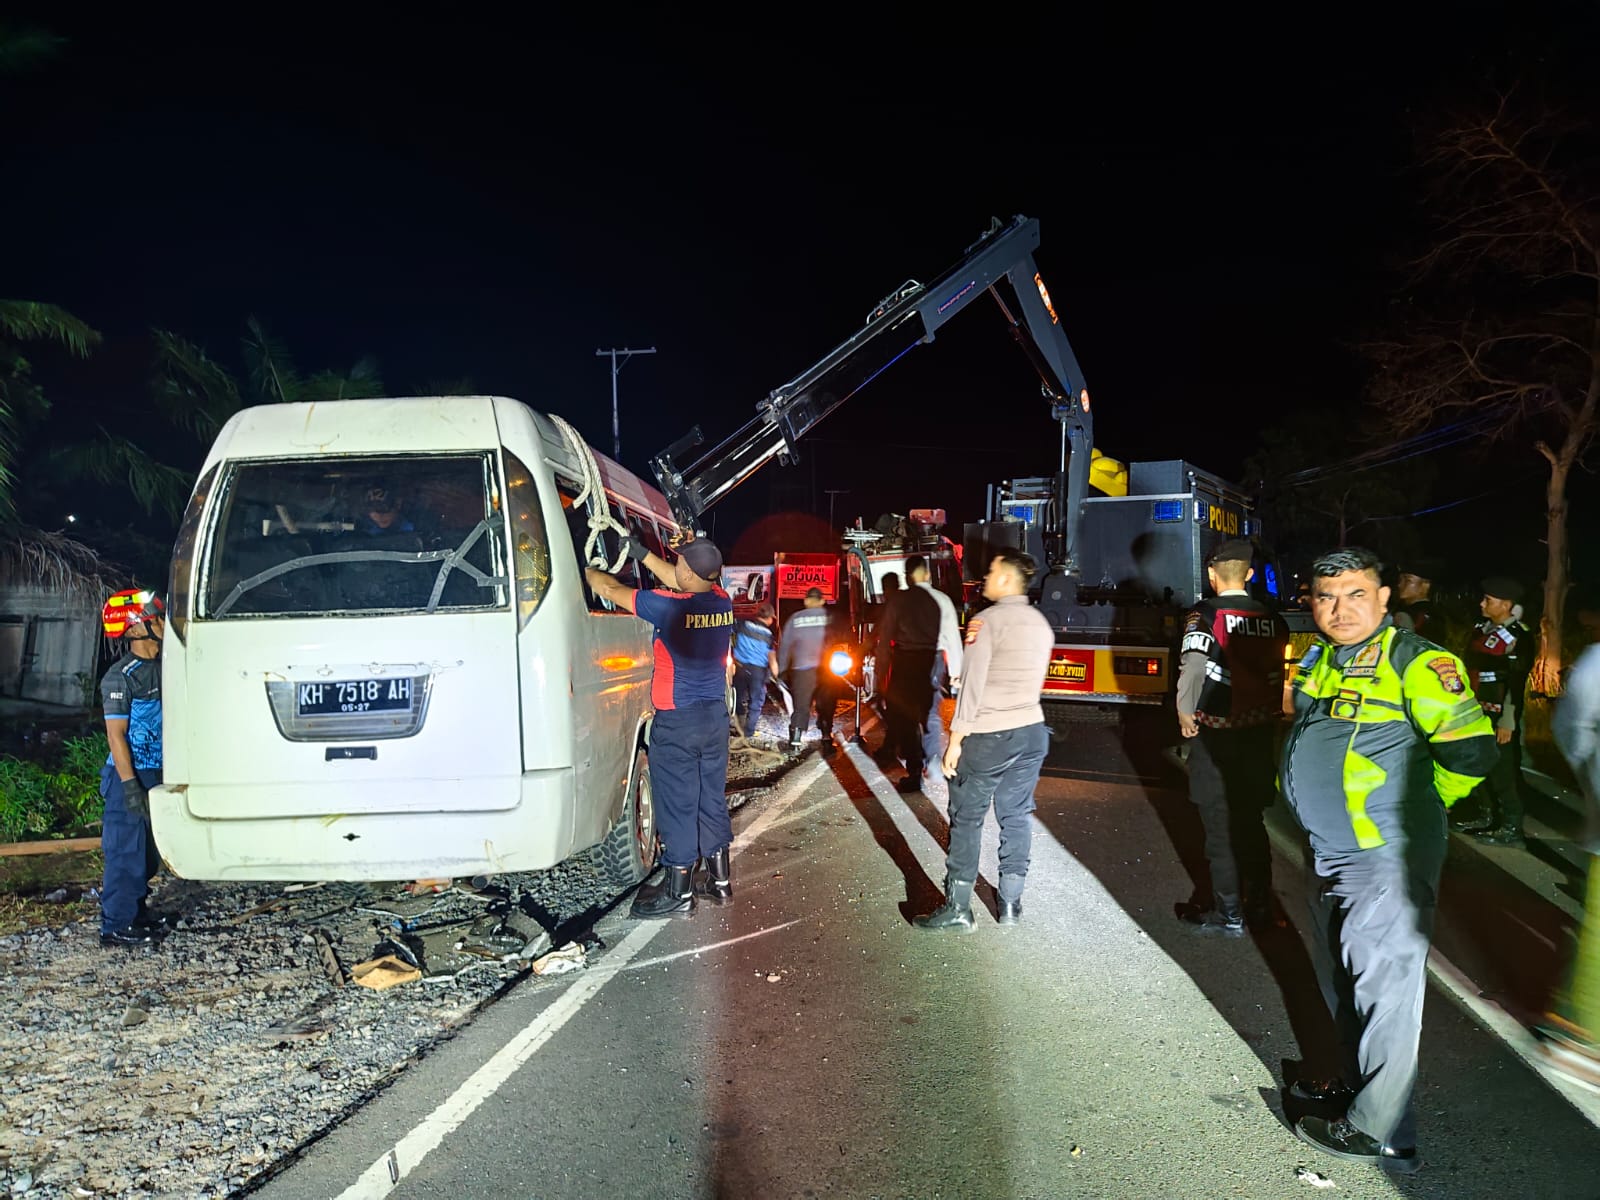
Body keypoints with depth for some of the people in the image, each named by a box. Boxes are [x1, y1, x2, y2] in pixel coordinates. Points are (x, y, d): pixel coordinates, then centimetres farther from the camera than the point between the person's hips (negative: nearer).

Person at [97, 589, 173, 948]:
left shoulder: (160, 667, 9)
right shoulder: (120, 677, -15)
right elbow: (116, 734, -17)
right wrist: (130, 786, -20)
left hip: (157, 774, 8)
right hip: (130, 775, -8)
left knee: (148, 850, 17)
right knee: (126, 851, -1)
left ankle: (137, 911, 31)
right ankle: (116, 926, 8)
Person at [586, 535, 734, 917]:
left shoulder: (670, 607, -20)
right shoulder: (722, 603, -1)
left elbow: (611, 590, -9)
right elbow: (682, 584, 19)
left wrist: (586, 569, 10)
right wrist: (643, 555, 21)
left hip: (676, 721, -6)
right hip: (715, 717, 6)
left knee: (677, 805, 3)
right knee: (712, 799, 17)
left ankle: (678, 894, 12)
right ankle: (720, 881, 27)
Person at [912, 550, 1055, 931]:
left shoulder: (989, 620, -12)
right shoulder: (1041, 624, 10)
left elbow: (972, 683, -15)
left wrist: (955, 740, -13)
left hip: (988, 736, -7)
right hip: (1032, 732, 7)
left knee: (967, 819, 2)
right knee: (1016, 817, 12)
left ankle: (957, 907, 5)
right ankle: (1011, 904, 17)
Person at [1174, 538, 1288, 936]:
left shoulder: (1205, 614, -13)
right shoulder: (1271, 619, 3)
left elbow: (1193, 665, -25)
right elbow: (1277, 672, 4)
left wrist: (1184, 712, -12)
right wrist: (1269, 713, 17)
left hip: (1215, 733, -5)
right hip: (1260, 730, 5)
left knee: (1220, 825, 4)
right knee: (1251, 820, 19)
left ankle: (1228, 916, 11)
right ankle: (1259, 901, 30)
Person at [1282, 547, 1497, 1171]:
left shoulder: (1415, 662, -16)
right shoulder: (1319, 662, 10)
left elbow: (1470, 751, -20)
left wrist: (1415, 803, -7)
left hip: (1386, 857, -9)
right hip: (1331, 853, 9)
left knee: (1384, 985, 0)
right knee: (1341, 976, 21)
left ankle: (1378, 1130, 11)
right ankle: (1358, 1080, 39)